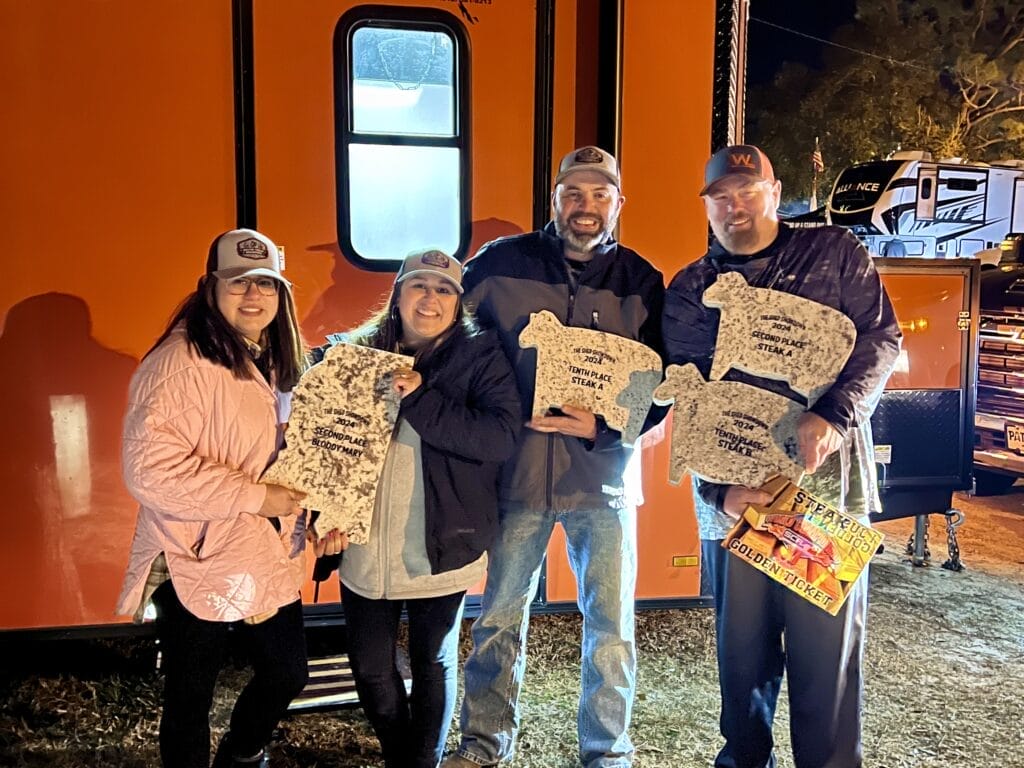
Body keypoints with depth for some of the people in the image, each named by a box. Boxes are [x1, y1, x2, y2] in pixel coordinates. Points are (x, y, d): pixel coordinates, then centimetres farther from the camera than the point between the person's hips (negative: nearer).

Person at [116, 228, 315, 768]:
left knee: (288, 673, 20)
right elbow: (149, 468, -28)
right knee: (191, 700, 11)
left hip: (269, 561, 8)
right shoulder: (179, 363, -19)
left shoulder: (276, 362, 7)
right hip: (198, 565, -7)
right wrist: (255, 497, -24)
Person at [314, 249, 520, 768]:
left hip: (440, 546, -2)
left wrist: (419, 399, -22)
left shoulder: (480, 356, -4)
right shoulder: (355, 351, 4)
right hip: (364, 544, 3)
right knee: (370, 666, 13)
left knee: (433, 662, 15)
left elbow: (501, 438, -17)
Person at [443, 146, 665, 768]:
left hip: (604, 473, 0)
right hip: (517, 466, 0)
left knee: (611, 628, 8)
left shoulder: (640, 280, 2)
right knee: (500, 618, 13)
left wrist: (604, 427, -15)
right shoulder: (500, 263, 1)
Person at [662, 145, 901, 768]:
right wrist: (719, 490, -9)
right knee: (743, 645, 11)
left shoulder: (834, 254, 8)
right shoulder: (689, 290, 9)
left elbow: (881, 337, 0)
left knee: (829, 644, 3)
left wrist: (835, 414, -18)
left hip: (827, 481, -1)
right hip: (732, 493, 2)